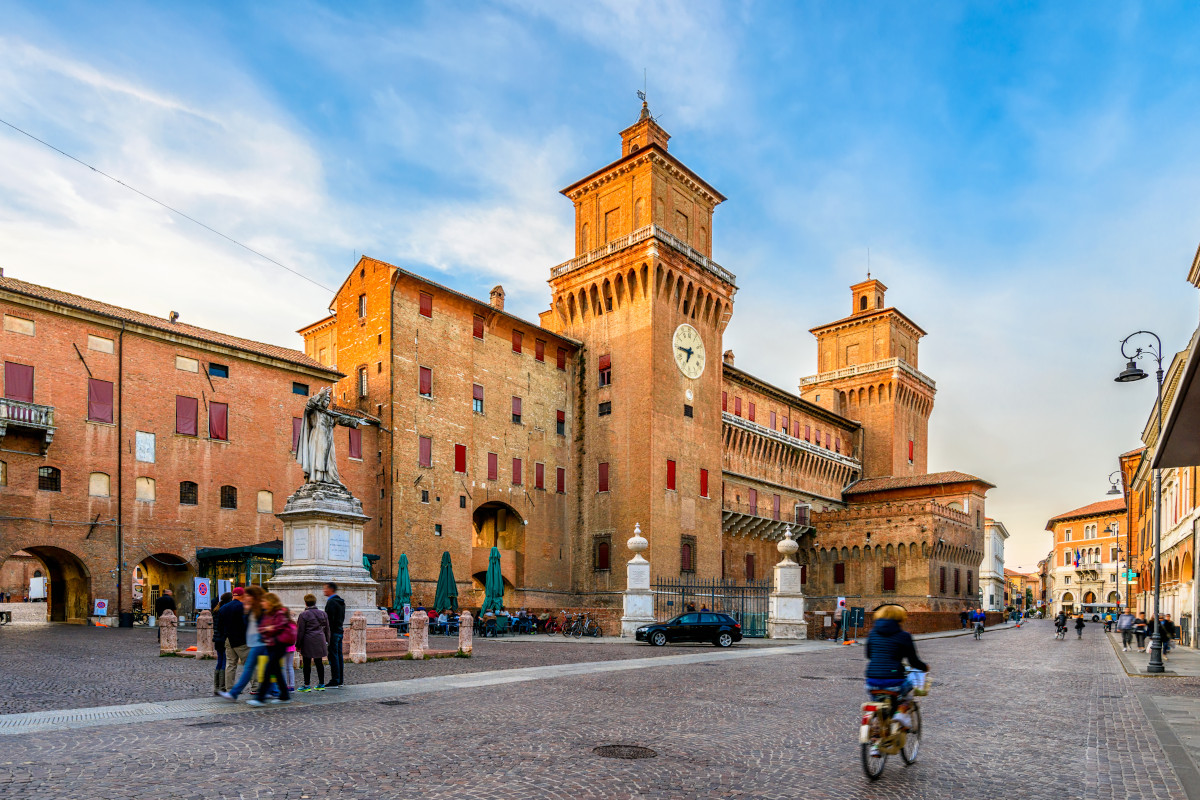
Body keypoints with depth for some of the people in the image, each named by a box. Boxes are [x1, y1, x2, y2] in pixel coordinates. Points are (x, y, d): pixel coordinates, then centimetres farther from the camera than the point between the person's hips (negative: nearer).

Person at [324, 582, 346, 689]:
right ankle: (340, 680, 16)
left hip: (333, 632, -9)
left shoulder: (331, 602, -14)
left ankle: (334, 681, -6)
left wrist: (327, 635, -18)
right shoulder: (341, 602, 16)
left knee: (333, 657, -7)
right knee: (338, 656, 12)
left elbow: (329, 619, -19)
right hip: (339, 631, 9)